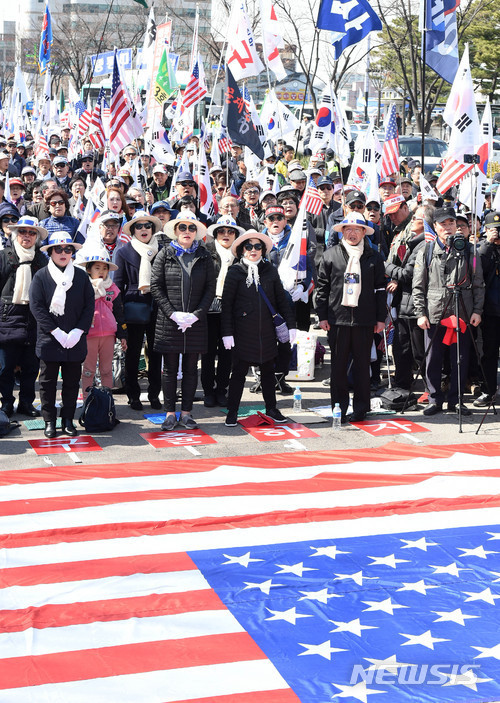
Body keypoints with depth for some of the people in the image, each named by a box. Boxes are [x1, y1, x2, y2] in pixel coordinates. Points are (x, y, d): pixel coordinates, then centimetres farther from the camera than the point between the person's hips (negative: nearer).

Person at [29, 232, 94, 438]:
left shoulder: (81, 276, 7)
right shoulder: (41, 276, 0)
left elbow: (89, 306, 4)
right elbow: (36, 307, -6)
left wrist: (78, 331, -9)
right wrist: (56, 332, -14)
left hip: (75, 341, 2)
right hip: (49, 340, -2)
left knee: (72, 381, 7)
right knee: (48, 381, 4)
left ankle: (68, 420, 17)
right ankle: (49, 421, 13)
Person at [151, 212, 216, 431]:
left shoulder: (204, 257, 6)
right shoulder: (165, 255, 2)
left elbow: (210, 289, 3)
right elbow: (156, 287, -2)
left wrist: (196, 314, -9)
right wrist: (173, 313, -12)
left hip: (196, 322, 1)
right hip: (169, 321, -1)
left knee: (191, 368, 6)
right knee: (170, 369, 3)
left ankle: (186, 412, 14)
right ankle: (170, 413, 10)